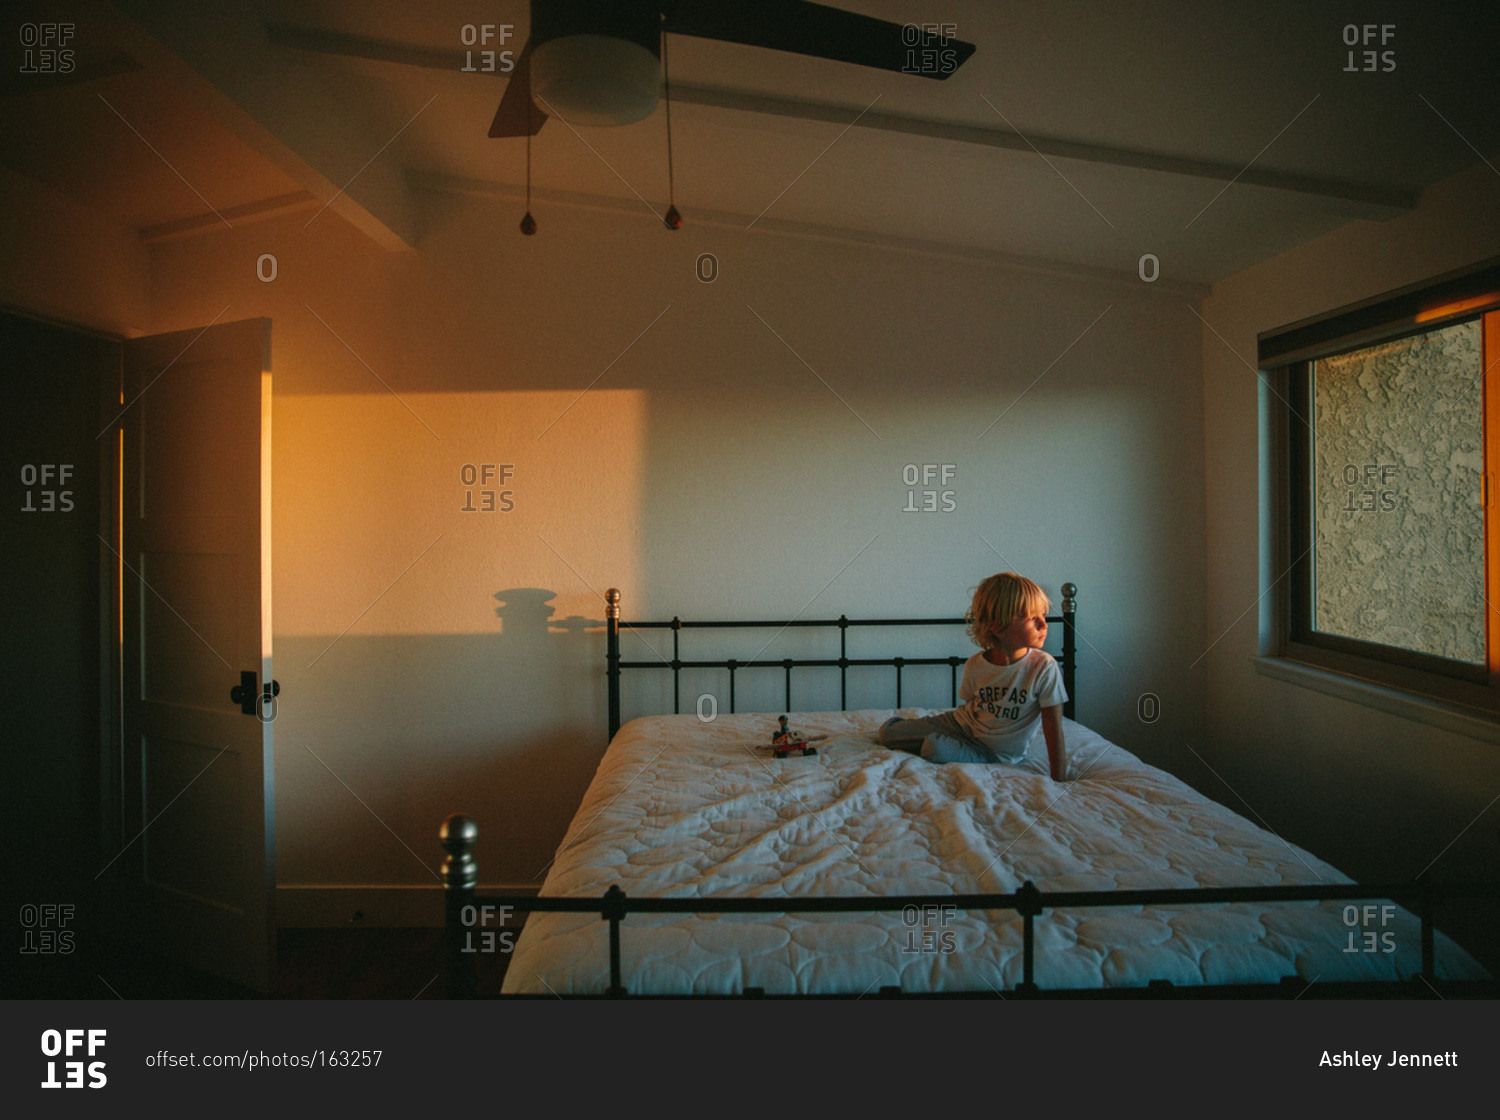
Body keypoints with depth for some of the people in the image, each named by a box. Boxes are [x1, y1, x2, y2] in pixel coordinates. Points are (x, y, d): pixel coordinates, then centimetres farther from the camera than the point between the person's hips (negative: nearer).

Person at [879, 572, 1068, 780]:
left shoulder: (1044, 668, -24)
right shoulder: (975, 665, -14)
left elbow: (1054, 733, -20)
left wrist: (1060, 784, -23)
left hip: (996, 753, -3)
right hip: (963, 723, 3)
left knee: (935, 749, -29)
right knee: (888, 733, 1)